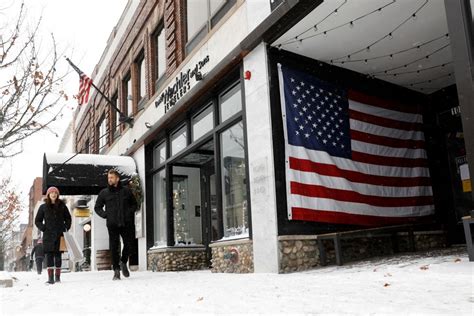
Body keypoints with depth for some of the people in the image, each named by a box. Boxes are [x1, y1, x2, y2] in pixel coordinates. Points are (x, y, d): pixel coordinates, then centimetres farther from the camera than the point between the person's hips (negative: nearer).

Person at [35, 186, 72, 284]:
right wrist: (43, 229, -2)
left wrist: (66, 228, 3)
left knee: (58, 256, 3)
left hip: (60, 235, 1)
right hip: (48, 235, -1)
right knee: (49, 255, -5)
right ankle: (50, 278, -4)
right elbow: (37, 221, 12)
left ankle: (57, 276, 10)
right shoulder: (43, 207, 7)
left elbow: (68, 218, 16)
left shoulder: (62, 206, 9)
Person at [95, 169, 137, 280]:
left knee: (129, 245, 5)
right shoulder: (104, 193, 7)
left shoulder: (126, 191, 7)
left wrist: (130, 212, 0)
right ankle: (116, 270, 8)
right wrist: (105, 215, 1)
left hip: (127, 224, 1)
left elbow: (134, 204, 18)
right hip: (112, 225, -1)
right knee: (114, 247, -2)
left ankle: (123, 263, 31)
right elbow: (97, 207, 16)